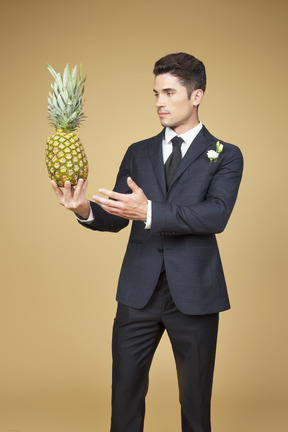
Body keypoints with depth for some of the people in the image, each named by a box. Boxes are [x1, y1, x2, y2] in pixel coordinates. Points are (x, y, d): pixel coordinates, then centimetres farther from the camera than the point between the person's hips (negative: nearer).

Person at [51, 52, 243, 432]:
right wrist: (86, 211, -16)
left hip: (193, 294, -2)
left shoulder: (225, 155, 2)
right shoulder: (138, 154, 13)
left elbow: (216, 215, -15)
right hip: (139, 291, 3)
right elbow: (116, 218, 7)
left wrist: (149, 212, -26)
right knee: (125, 393, 7)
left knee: (195, 398, 9)